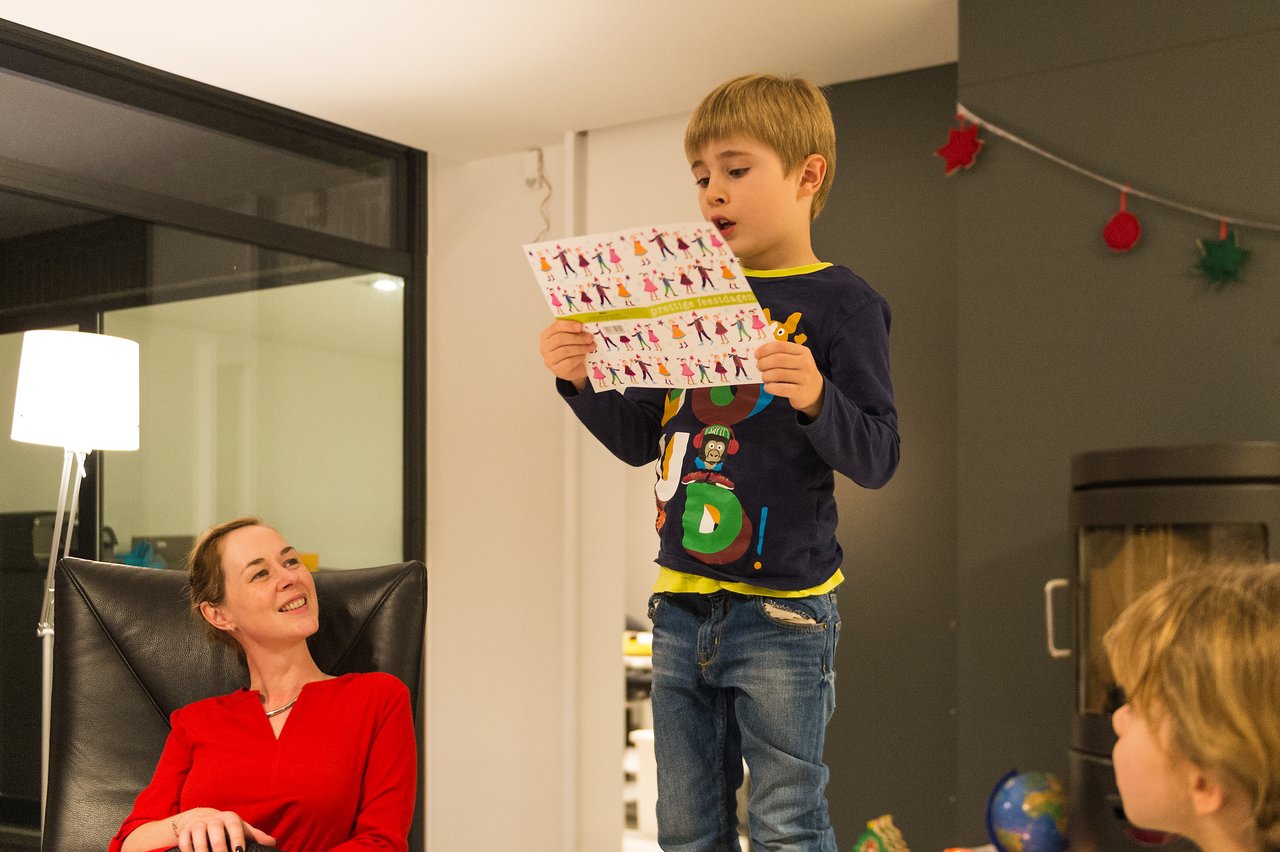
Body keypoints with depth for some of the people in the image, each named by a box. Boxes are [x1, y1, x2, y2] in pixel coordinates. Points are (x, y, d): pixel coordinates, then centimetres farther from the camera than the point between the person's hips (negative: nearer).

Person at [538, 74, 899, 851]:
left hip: (781, 611, -6)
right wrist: (581, 383, -2)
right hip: (683, 607, 6)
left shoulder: (840, 302, -6)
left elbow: (877, 458, -12)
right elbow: (641, 441, 14)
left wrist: (815, 399, -30)